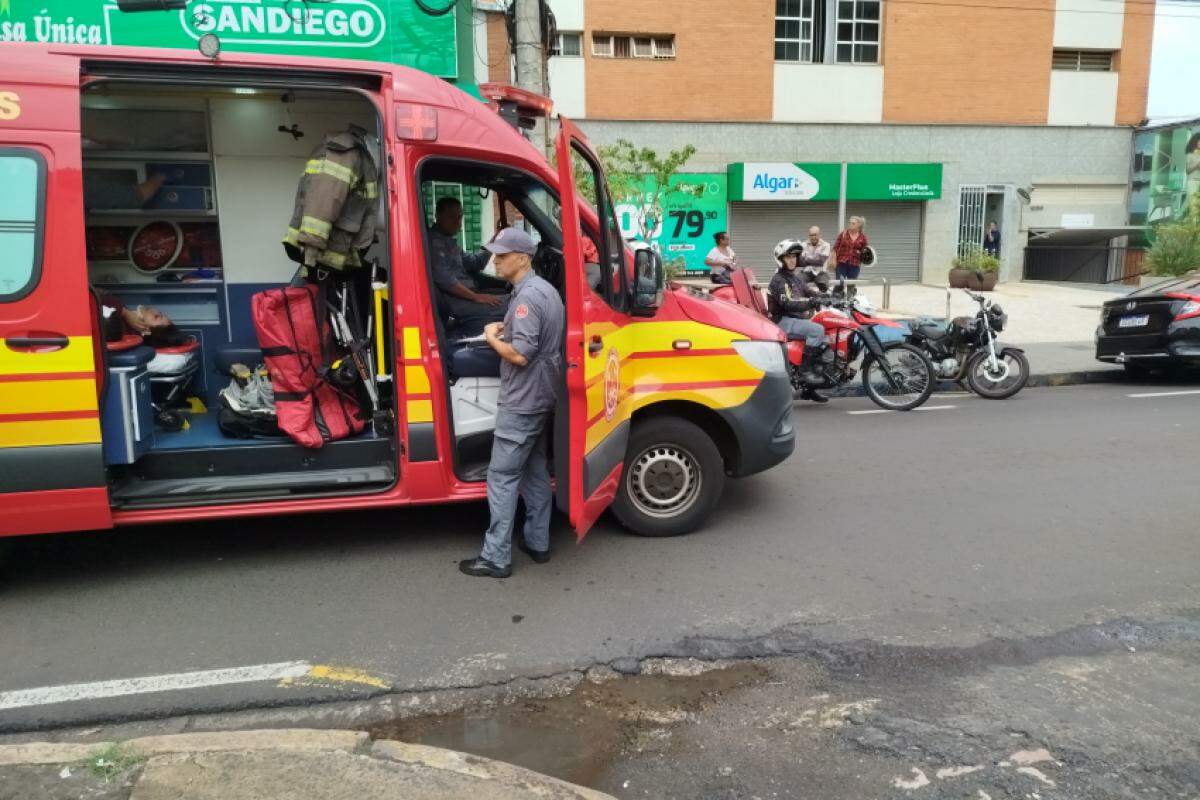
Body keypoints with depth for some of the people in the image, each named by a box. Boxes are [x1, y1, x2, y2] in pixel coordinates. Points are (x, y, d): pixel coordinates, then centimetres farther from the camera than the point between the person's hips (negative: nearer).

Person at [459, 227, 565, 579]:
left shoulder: (527, 297, -20)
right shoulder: (545, 289, 13)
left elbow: (519, 354, -26)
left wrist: (492, 337, -9)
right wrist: (507, 329, 8)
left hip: (522, 401, -10)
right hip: (540, 396, 10)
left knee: (502, 476, -4)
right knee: (535, 471, 17)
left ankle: (496, 557, 2)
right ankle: (538, 542, 26)